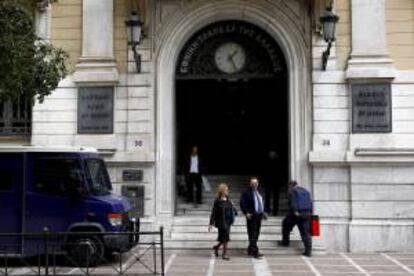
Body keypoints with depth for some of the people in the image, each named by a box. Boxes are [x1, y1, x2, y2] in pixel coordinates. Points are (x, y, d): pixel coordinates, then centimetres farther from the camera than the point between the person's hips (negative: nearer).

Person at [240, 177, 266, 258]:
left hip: (259, 216, 8)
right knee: (252, 235, -8)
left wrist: (263, 212, 16)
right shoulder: (246, 193, -7)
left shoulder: (259, 193, 16)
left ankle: (250, 250, 22)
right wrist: (246, 213, -20)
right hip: (251, 216, -8)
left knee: (256, 234, 12)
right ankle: (255, 252, -9)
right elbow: (242, 204, -11)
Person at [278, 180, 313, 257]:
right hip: (307, 214, 5)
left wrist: (295, 211, -20)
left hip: (297, 214, -5)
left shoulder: (292, 191, 0)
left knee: (286, 225, 20)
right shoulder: (306, 191, 20)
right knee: (306, 232, 4)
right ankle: (308, 251, -1)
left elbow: (293, 202, -14)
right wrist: (310, 213, 15)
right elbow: (310, 202, 16)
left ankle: (285, 241, 23)